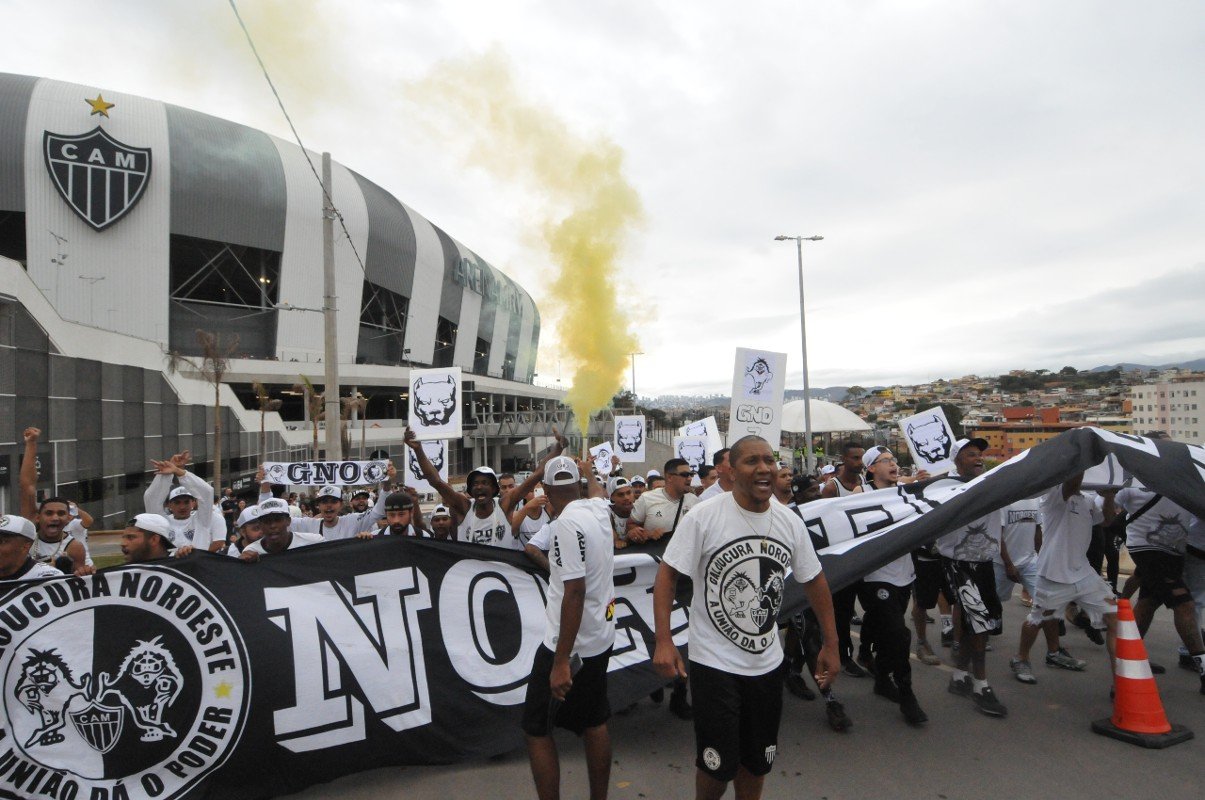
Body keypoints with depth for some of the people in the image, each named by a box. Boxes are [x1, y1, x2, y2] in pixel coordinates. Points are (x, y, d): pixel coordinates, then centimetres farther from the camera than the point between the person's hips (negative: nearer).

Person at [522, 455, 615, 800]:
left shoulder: (566, 523, -21)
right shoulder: (598, 509, 2)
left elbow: (575, 592, -26)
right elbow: (596, 489, 28)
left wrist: (561, 661, -23)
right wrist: (585, 469, 49)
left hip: (571, 643, -8)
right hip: (601, 637, 8)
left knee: (537, 729, 5)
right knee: (594, 723, 19)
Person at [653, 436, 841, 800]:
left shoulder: (790, 522, -2)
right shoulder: (704, 516, -17)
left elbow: (814, 580, 9)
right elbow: (667, 575, -13)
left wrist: (831, 643, 11)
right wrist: (663, 641, -20)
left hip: (768, 663, 5)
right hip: (714, 662, -4)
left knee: (757, 762, 19)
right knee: (717, 766, 4)